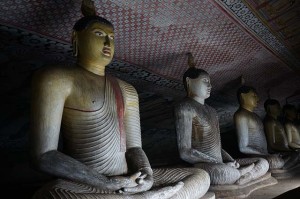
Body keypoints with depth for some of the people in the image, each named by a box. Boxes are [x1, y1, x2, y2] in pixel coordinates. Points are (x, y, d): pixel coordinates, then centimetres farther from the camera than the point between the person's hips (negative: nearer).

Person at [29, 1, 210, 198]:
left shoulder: (127, 90, 14)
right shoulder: (55, 78, -5)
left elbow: (134, 147, 8)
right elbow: (43, 156, -13)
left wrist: (147, 176, -14)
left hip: (129, 181, 6)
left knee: (201, 176, 1)